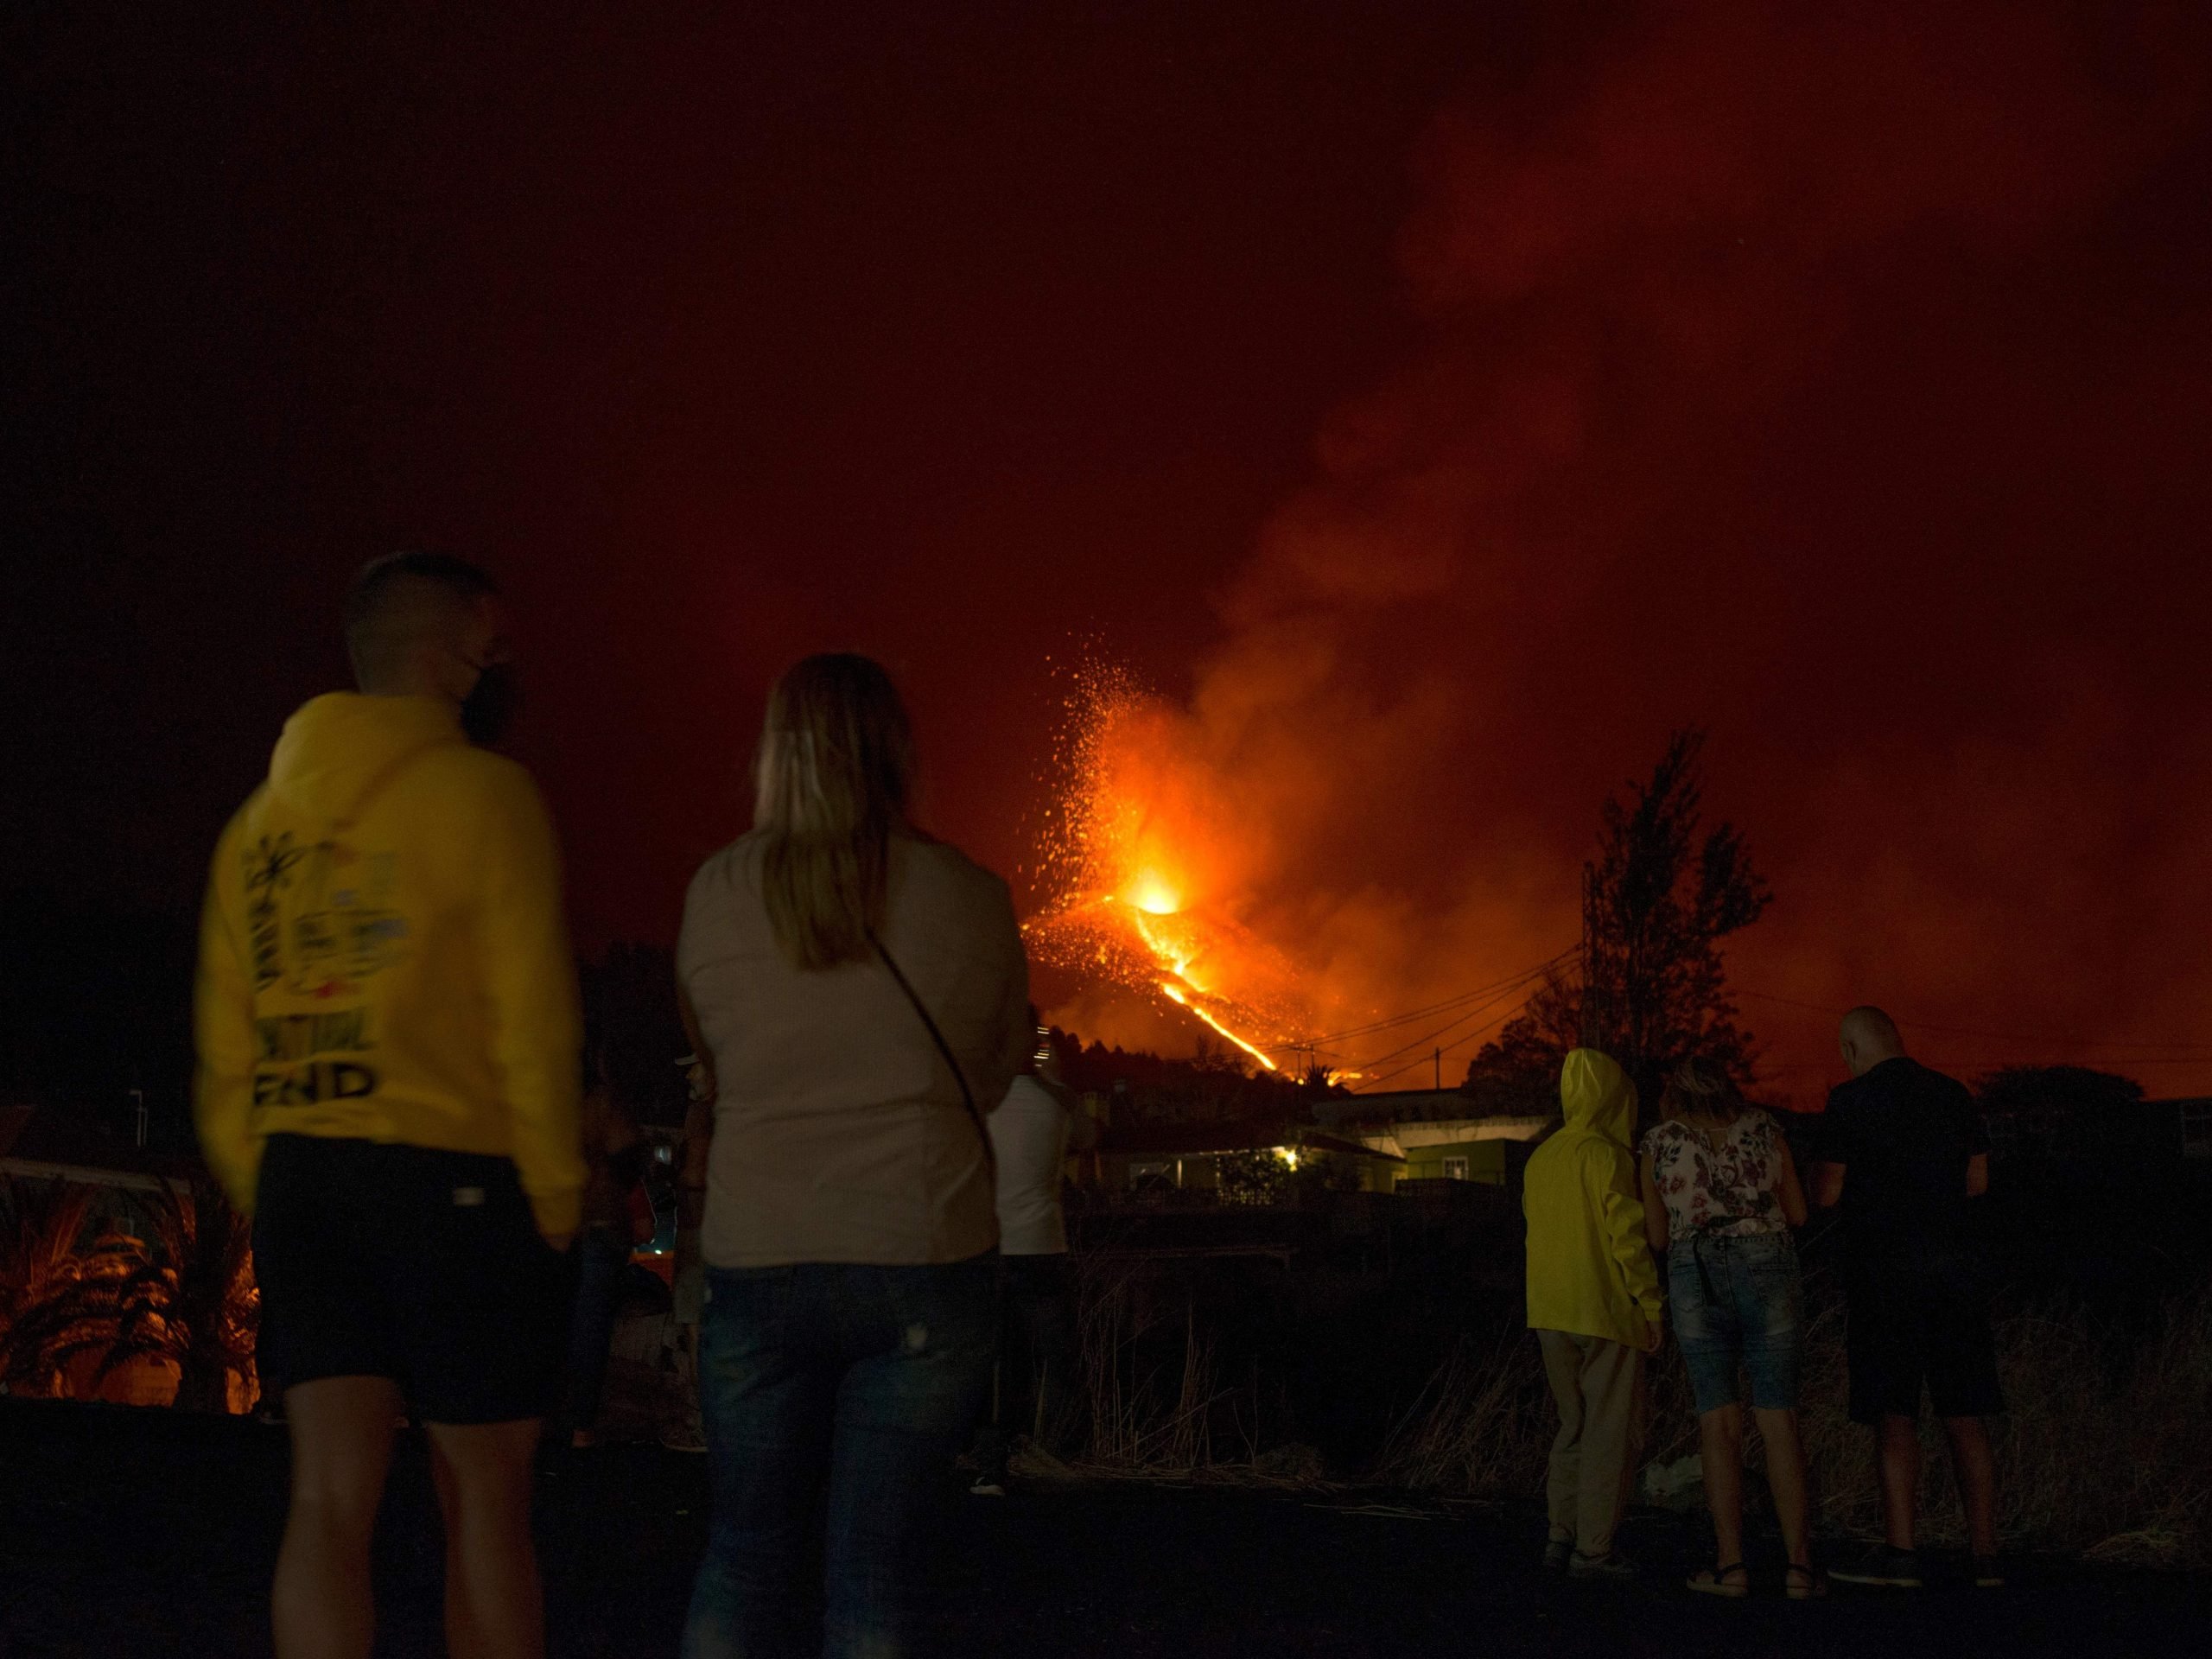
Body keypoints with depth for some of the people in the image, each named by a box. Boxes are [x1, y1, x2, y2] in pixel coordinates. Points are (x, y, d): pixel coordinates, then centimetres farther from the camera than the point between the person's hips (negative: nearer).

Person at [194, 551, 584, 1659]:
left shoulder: (262, 816, 13)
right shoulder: (479, 792, -5)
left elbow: (225, 1047, 12)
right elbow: (532, 1017, -10)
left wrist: (263, 1200, 17)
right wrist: (555, 1198, -3)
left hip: (300, 1180, 5)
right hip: (452, 1176, -5)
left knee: (331, 1500, 3)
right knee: (484, 1502, 5)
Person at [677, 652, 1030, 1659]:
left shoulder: (716, 894, -1)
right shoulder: (970, 899, -3)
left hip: (756, 1262, 1)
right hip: (925, 1262, -1)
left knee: (746, 1558, 14)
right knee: (879, 1575, 4)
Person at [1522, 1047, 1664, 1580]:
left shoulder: (1540, 1158, 9)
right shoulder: (1606, 1155, -12)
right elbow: (1628, 1236, -14)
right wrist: (1652, 1306, -8)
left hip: (1551, 1315, 7)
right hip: (1605, 1312, -7)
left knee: (1576, 1427, 16)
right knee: (1613, 1434, -2)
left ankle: (1562, 1537, 14)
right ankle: (1593, 1549, -3)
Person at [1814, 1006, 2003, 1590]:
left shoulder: (1850, 1101, -6)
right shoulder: (1952, 1094, 9)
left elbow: (1827, 1194, -6)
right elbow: (1978, 1180, 16)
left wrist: (1820, 1174, 15)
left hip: (1884, 1272, -4)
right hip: (1954, 1270, 4)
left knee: (1895, 1416, -5)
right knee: (1966, 1419, 7)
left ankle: (1899, 1553, -9)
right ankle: (1985, 1553, 8)